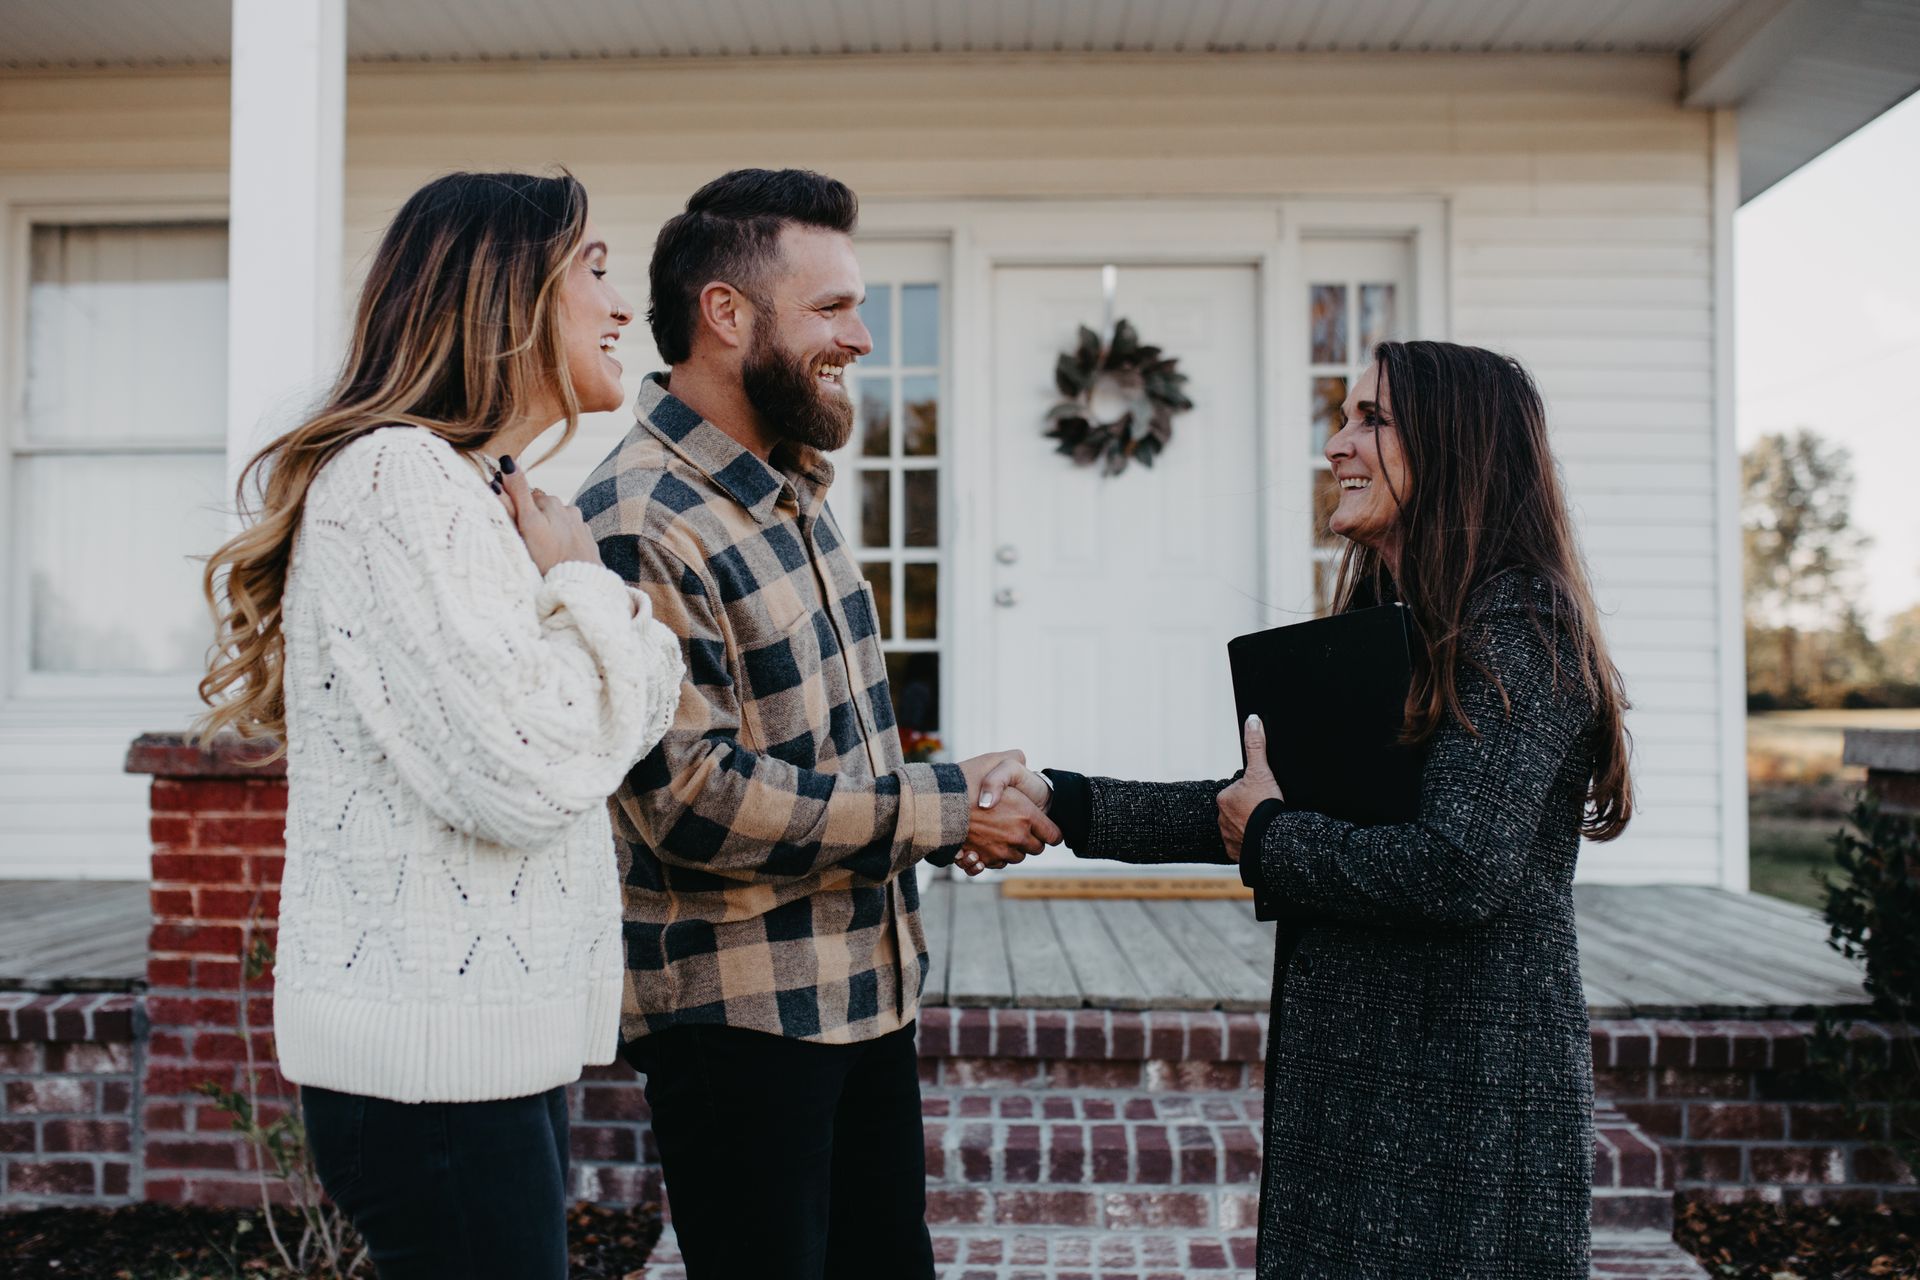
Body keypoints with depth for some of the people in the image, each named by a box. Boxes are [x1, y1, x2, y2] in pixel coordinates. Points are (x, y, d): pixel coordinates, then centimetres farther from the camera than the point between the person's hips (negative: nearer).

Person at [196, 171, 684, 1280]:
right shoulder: (396, 477, -16)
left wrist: (587, 593, -6)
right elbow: (525, 777, -25)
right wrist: (583, 590, -10)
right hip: (434, 1061, -10)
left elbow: (638, 715, 12)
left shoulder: (489, 494, 15)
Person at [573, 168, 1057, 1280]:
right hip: (740, 1013, -9)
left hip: (869, 983, 9)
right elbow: (695, 800, -25)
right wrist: (943, 807, -18)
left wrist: (938, 802, 6)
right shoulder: (641, 525, -21)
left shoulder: (796, 488, 10)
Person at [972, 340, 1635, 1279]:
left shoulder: (1519, 627, -15)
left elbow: (1462, 870, -25)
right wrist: (1063, 804, 1)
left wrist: (1267, 839, -11)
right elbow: (1250, 805, 9)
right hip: (1348, 1079, 8)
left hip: (1470, 1103, -8)